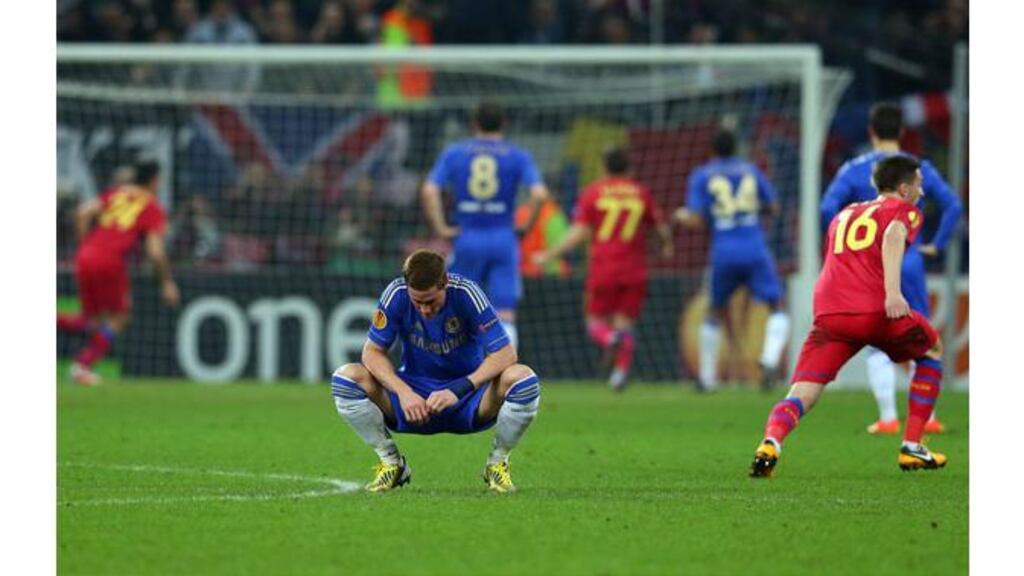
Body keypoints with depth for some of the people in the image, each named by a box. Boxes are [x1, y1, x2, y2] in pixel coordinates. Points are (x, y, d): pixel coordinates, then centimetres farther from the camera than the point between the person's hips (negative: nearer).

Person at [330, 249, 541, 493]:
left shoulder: (466, 293, -21)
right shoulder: (396, 295, -16)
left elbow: (506, 355, -23)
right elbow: (372, 352, -11)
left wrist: (457, 390, -35)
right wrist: (403, 392, -29)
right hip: (415, 393, 2)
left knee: (522, 378, -32)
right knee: (346, 378, -22)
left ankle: (497, 462, -6)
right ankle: (391, 462, -3)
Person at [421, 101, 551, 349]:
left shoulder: (453, 152, 5)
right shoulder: (518, 156, 2)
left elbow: (429, 191, -7)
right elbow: (539, 194, -12)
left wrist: (440, 228, -3)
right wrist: (527, 226, 1)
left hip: (467, 239, 1)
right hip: (504, 240, -1)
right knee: (504, 317, -1)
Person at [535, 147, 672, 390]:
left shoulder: (593, 193, 1)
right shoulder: (641, 193, 7)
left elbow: (579, 233, -6)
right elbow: (662, 228, 14)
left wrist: (550, 254, 0)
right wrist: (668, 245, 36)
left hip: (603, 269, -2)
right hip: (635, 270, 2)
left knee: (596, 321, 7)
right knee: (624, 322, 7)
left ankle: (609, 338, -26)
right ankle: (621, 369, -12)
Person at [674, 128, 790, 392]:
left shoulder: (701, 176, 3)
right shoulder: (751, 171, 9)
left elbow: (696, 220, -3)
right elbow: (772, 208, 13)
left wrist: (681, 216, 18)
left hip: (724, 252, 1)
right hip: (755, 251, 0)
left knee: (715, 312, 18)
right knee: (777, 307, 4)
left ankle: (708, 376, 21)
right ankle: (770, 360, -21)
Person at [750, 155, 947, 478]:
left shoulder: (844, 215, 31)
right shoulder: (904, 211, 13)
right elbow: (894, 236, -9)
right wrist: (893, 291, -22)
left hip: (828, 313, 3)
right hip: (877, 310, -3)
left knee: (801, 396, -4)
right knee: (932, 351, 26)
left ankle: (771, 442, -38)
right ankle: (911, 448, 21)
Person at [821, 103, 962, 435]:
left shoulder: (854, 170, -1)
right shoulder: (919, 169, 4)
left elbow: (828, 208, -13)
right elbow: (953, 206, -3)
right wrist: (937, 245, 3)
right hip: (909, 265, 1)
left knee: (878, 347, 5)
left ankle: (887, 417, -3)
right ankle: (926, 417, 4)